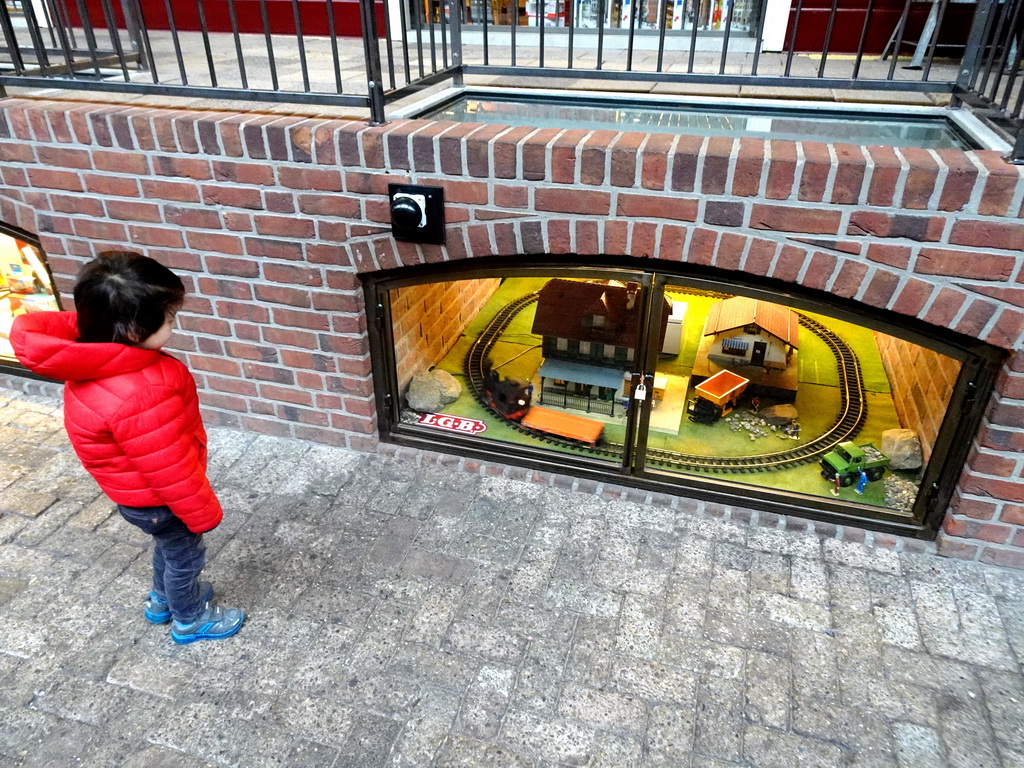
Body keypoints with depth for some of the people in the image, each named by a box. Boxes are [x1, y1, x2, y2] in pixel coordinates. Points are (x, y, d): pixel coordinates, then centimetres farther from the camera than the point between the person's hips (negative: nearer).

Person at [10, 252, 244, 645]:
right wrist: (203, 513, -16)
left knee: (169, 545, 34)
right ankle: (191, 620, 47)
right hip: (156, 501, -9)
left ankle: (163, 600, 60)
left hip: (134, 491, 9)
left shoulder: (93, 362, -16)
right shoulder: (141, 398, -43)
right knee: (185, 555, 19)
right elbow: (171, 470, -32)